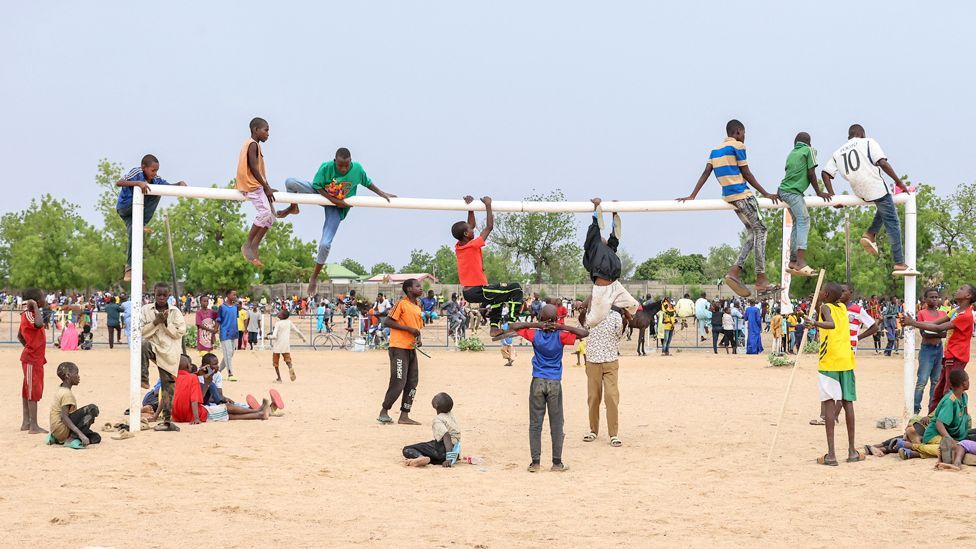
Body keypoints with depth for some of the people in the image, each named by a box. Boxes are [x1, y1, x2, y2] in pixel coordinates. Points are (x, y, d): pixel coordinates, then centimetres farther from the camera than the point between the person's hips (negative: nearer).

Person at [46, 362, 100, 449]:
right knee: (93, 409, -19)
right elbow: (64, 416, -24)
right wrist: (80, 434, -31)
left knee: (96, 438, 9)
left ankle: (57, 439, 10)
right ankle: (72, 439, -18)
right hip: (61, 428, -10)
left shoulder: (61, 390, 15)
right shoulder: (66, 393, -15)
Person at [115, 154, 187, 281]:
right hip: (125, 208, -6)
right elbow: (118, 183, -36)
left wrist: (180, 183, -20)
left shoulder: (155, 178, -6)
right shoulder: (136, 173, -24)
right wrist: (138, 183, -48)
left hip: (138, 209, 6)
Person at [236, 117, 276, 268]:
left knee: (270, 216, 6)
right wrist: (266, 187, -16)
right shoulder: (253, 144, -10)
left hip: (258, 185, 11)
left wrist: (267, 187, 18)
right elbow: (253, 168, -18)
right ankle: (247, 245, -15)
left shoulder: (253, 144, 21)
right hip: (252, 185, -11)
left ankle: (254, 248, 4)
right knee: (265, 212, -22)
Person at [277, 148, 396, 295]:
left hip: (337, 209, -1)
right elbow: (317, 186, -15)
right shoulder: (326, 167, -24)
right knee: (290, 182, -20)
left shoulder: (357, 169, -20)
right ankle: (293, 208, 14)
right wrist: (334, 200, -23)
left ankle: (314, 277, 9)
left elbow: (367, 182, 0)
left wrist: (382, 193, 2)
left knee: (325, 244, -14)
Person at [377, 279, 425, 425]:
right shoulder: (401, 304, -9)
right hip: (399, 348, -9)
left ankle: (404, 416, 9)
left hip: (411, 349, 9)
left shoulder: (417, 308, 16)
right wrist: (409, 328, -18)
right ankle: (383, 412, 4)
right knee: (398, 383, -9)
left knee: (412, 384, 6)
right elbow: (387, 321, -15)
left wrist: (418, 339, 1)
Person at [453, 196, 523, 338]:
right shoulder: (473, 246, -17)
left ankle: (494, 327, 23)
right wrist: (488, 205, -5)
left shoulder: (458, 247, 6)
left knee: (498, 294, 33)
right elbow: (489, 226, -12)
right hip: (477, 291, -9)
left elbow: (471, 225, 19)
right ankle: (509, 322, -12)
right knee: (515, 289, -5)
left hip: (467, 292, 9)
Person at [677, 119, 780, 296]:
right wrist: (766, 194, -2)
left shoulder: (716, 150, 17)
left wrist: (692, 196, 6)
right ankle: (761, 279, -8)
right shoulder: (738, 146, -5)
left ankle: (735, 272, 0)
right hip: (742, 194, -8)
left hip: (729, 197, 8)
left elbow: (706, 173, 9)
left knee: (752, 232, 12)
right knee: (760, 230, -3)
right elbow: (746, 174, -6)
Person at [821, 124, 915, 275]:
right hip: (876, 187, -6)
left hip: (859, 193, 6)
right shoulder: (868, 142, 3)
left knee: (884, 206, 31)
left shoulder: (838, 152, 17)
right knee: (892, 223, 0)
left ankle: (870, 234, 12)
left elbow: (825, 173, 9)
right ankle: (900, 264, -4)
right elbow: (883, 163, -9)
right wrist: (899, 182, -4)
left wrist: (832, 195, 9)